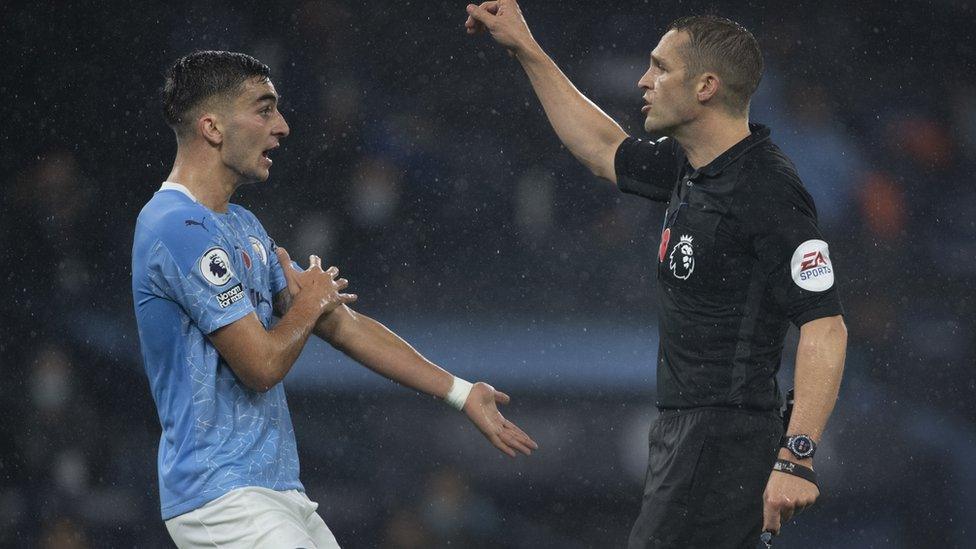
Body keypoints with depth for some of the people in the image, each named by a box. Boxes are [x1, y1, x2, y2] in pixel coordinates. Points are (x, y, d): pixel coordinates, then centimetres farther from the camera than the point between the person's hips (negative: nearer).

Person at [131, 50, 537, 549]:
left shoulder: (242, 227, 17)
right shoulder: (181, 229, -16)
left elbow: (344, 326, 19)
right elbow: (261, 365, -18)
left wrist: (459, 392, 16)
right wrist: (311, 301, 3)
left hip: (279, 490, 10)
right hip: (223, 501, -10)